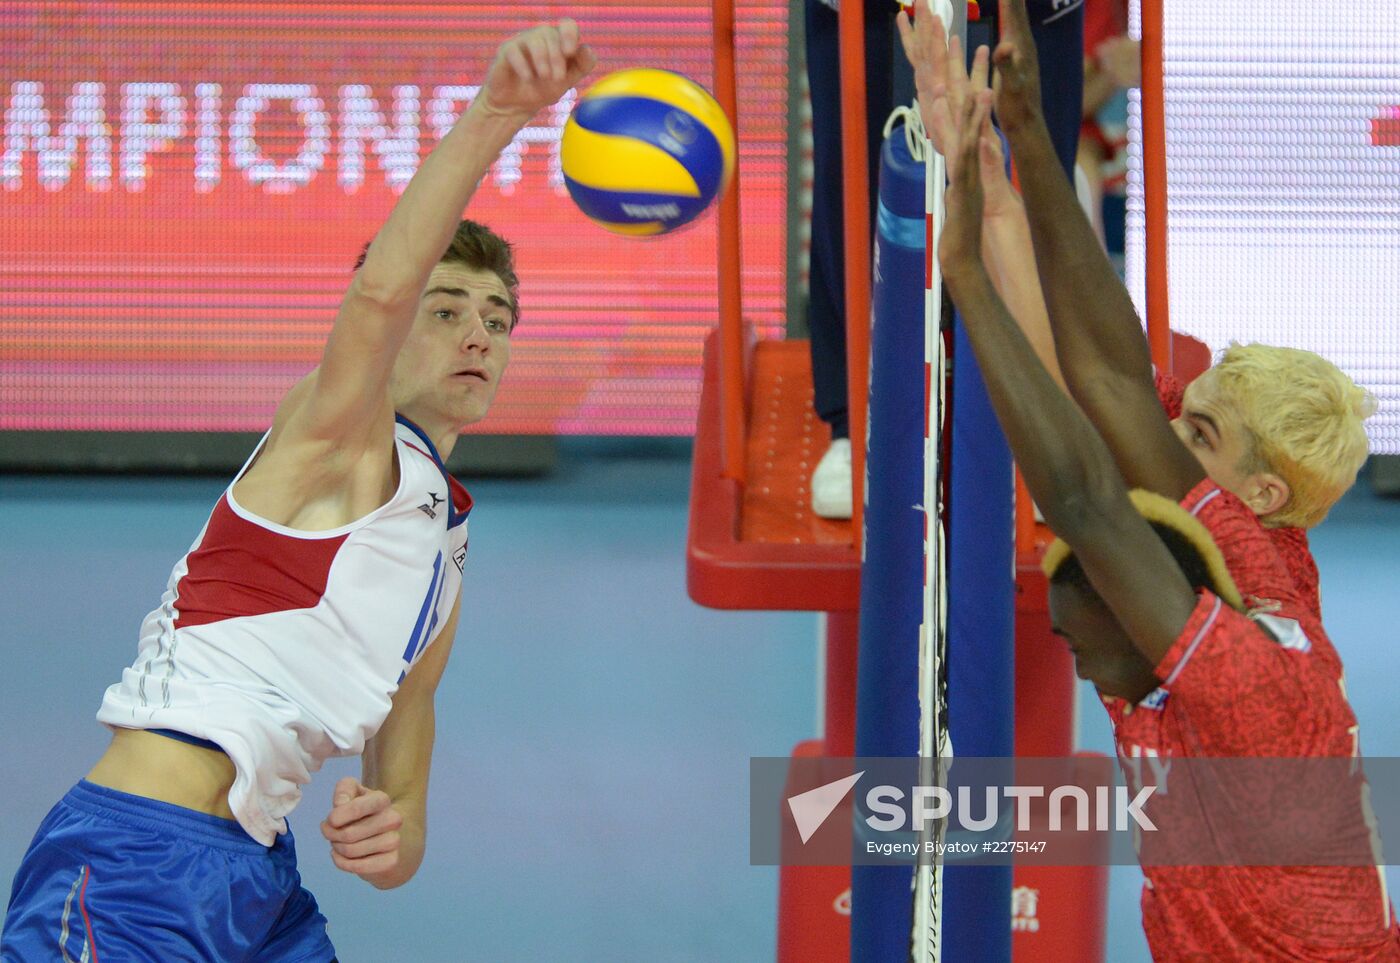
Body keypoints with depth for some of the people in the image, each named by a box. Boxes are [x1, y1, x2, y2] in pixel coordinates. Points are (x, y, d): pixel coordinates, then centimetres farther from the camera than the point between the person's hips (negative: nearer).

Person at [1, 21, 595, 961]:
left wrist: (388, 841, -5)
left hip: (260, 881, 9)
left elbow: (403, 828, 21)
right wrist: (493, 115, -39)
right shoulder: (343, 438, -1)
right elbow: (379, 289, -24)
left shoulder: (439, 576, 21)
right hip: (133, 861, -9)